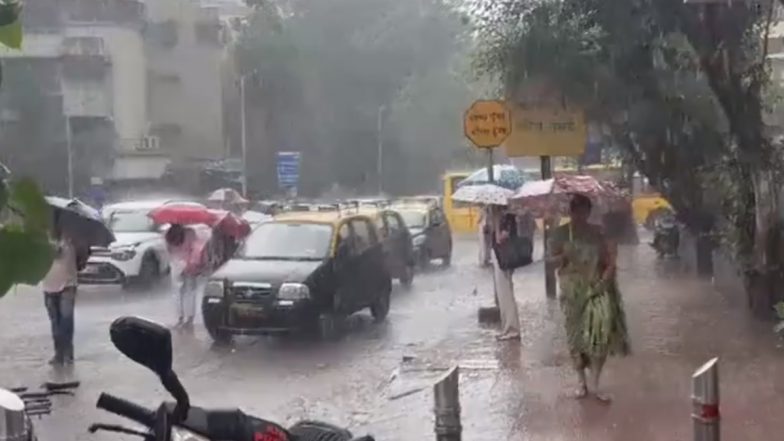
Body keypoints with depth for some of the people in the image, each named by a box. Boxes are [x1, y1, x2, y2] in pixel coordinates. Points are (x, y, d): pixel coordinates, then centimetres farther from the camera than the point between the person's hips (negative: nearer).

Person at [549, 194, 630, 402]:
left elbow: (610, 260, -1)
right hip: (572, 291, 0)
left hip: (596, 288, 0)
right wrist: (563, 257, -25)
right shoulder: (561, 233, 0)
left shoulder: (597, 233, 2)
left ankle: (594, 384, 1)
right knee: (576, 334, 4)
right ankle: (581, 382, 16)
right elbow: (552, 259, -2)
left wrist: (604, 281, -17)